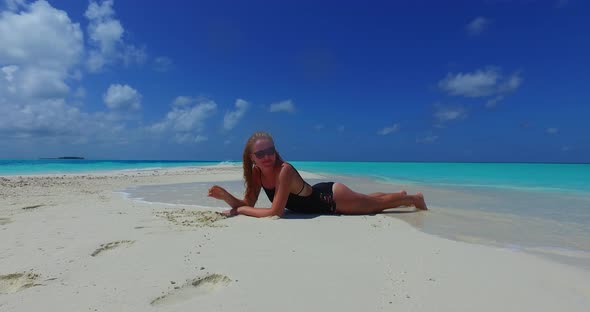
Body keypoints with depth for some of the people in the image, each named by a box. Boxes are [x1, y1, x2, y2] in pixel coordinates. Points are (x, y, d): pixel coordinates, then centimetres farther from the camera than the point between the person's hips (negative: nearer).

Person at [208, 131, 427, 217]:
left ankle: (412, 198, 42)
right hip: (319, 196, 7)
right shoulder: (256, 173, -14)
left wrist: (239, 210, -29)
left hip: (331, 197, -7)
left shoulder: (284, 170, -36)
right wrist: (225, 196, -27)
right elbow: (248, 203, -10)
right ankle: (401, 195, 54)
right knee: (368, 202, 29)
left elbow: (276, 212, -38)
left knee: (376, 204, 14)